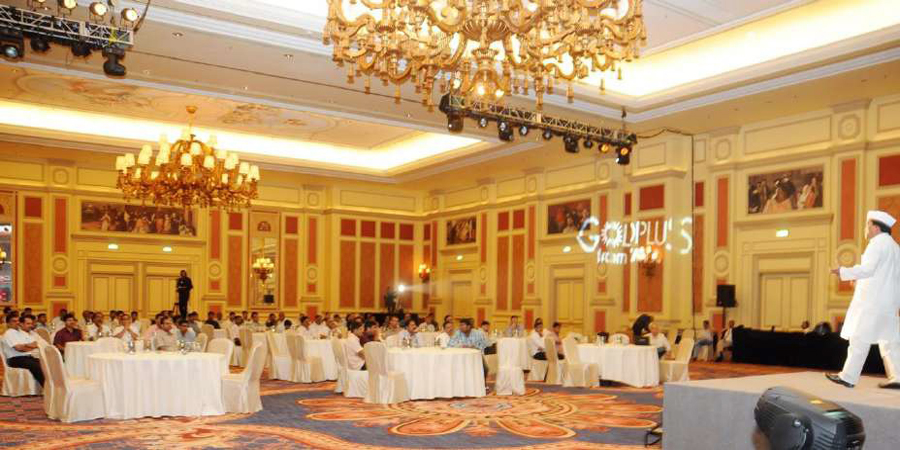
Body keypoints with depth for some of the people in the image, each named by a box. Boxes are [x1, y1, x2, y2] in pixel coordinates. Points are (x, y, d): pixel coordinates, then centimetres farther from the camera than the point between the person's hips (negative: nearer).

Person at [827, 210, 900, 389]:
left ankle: (848, 377, -3)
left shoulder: (877, 243, -10)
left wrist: (844, 272, -10)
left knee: (859, 338, -6)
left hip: (873, 300, -9)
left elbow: (867, 269, -20)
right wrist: (860, 278, 19)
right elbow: (884, 273, 20)